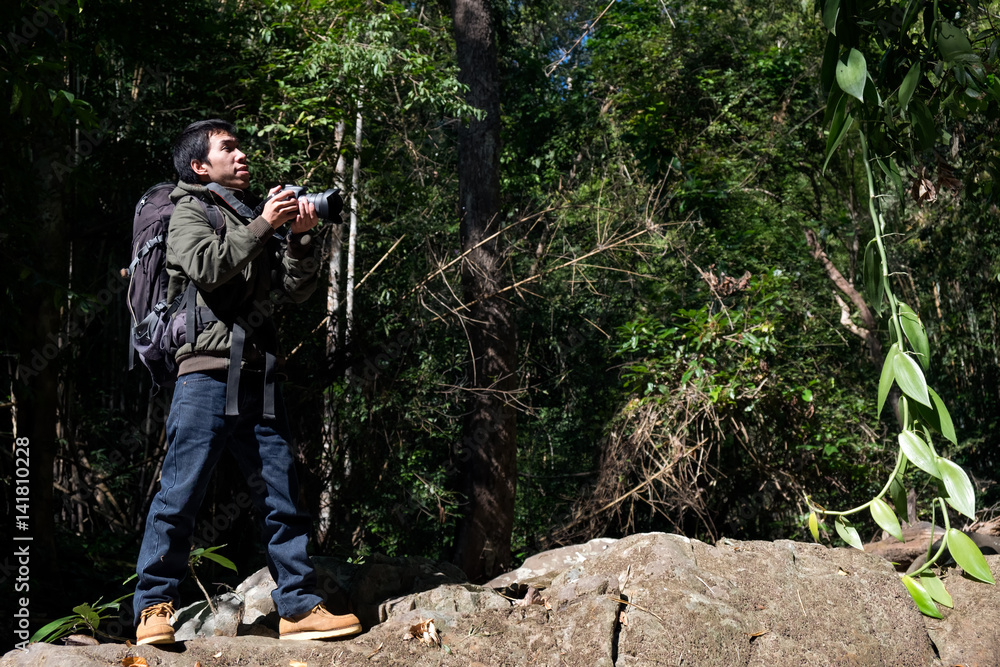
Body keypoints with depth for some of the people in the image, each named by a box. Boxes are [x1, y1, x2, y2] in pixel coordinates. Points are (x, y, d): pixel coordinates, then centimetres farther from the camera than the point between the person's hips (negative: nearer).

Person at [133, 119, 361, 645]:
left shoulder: (252, 224, 26)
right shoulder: (189, 210, 8)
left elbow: (295, 290, 16)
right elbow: (205, 266, -12)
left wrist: (300, 239, 2)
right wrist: (263, 226, -10)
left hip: (258, 375, 6)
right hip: (208, 369, -6)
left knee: (282, 494, 3)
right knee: (180, 494, -7)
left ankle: (300, 607, 5)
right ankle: (154, 608, 1)